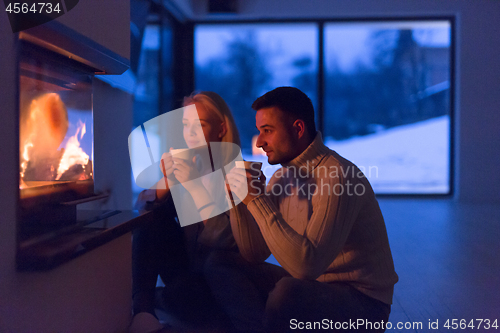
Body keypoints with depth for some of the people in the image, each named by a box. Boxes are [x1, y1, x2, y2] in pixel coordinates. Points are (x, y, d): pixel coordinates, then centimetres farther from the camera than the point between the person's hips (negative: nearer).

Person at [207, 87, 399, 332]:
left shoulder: (338, 177, -22)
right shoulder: (283, 176, 5)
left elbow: (307, 265, -30)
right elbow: (253, 254, 5)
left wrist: (257, 201, -28)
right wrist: (239, 198, -8)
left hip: (360, 300, -7)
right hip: (306, 286, 8)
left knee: (289, 290, -37)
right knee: (219, 263, -2)